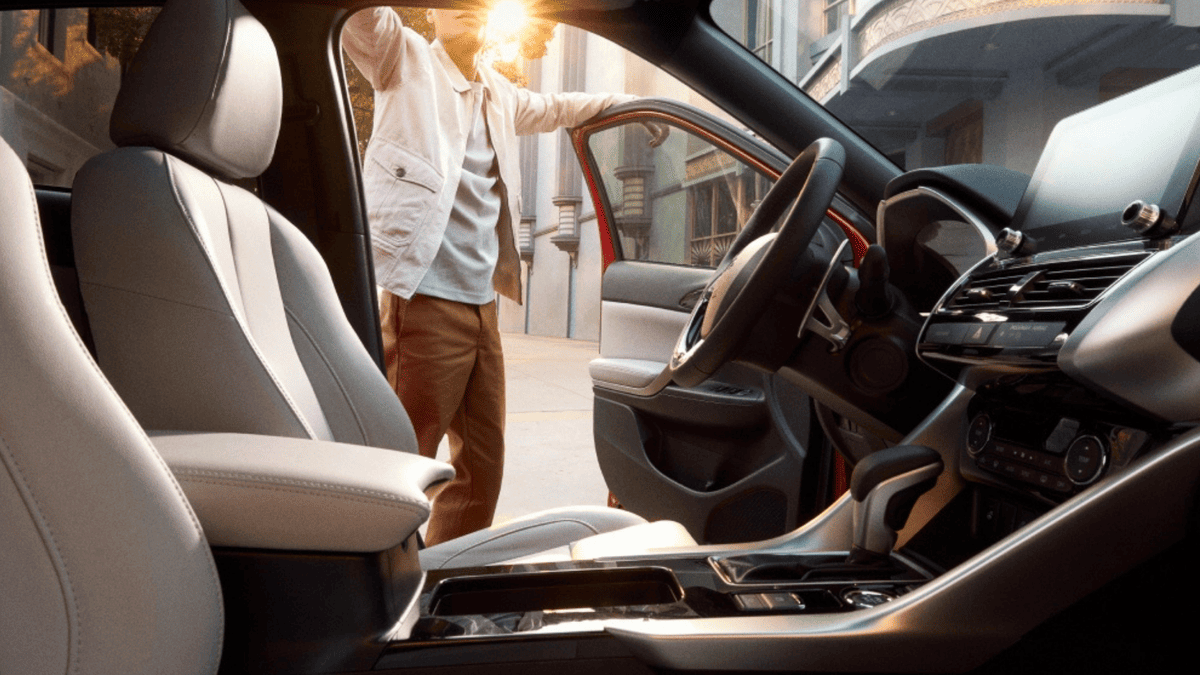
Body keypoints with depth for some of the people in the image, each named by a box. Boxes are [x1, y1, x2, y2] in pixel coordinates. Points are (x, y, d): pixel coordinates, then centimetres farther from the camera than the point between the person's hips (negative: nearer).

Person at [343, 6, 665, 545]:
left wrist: (632, 102, 38)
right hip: (426, 300, -7)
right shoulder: (405, 61, 4)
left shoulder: (499, 95, 22)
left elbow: (551, 109, 39)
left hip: (481, 304, 8)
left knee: (483, 461, 11)